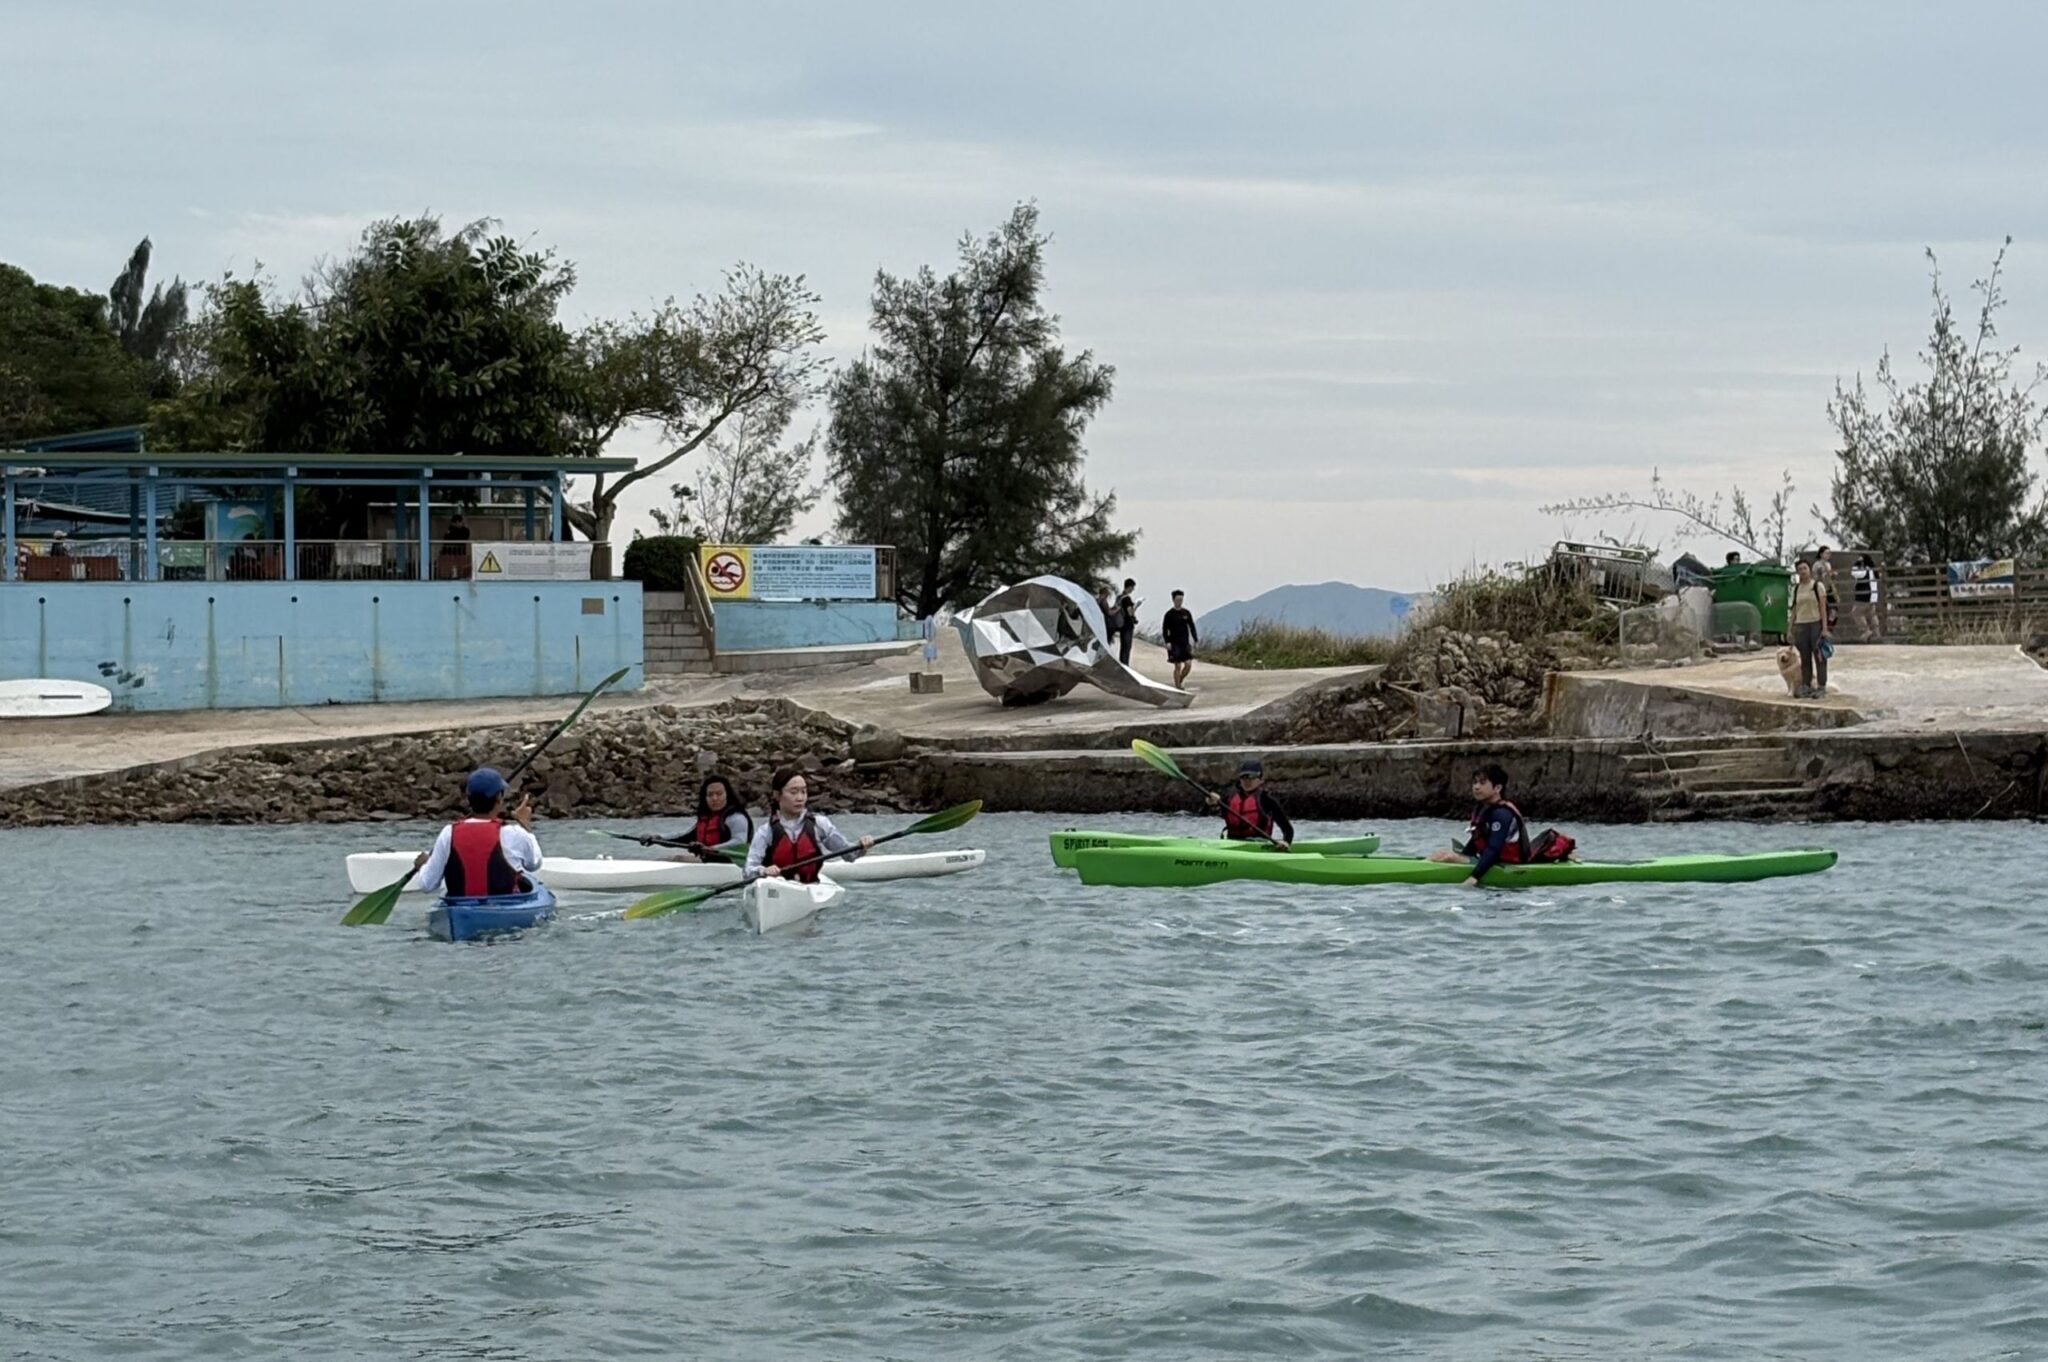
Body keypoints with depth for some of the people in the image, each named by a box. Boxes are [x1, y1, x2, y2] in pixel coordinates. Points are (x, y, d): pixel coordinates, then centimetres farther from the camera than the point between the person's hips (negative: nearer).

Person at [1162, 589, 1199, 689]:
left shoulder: (1186, 613, 6)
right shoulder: (1169, 614, -4)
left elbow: (1192, 627, 12)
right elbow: (1164, 629, -3)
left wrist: (1195, 640, 6)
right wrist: (1167, 642, -14)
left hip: (1185, 643, 4)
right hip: (1174, 644, -4)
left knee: (1188, 664, -4)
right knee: (1178, 666, -6)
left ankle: (1180, 681, 18)